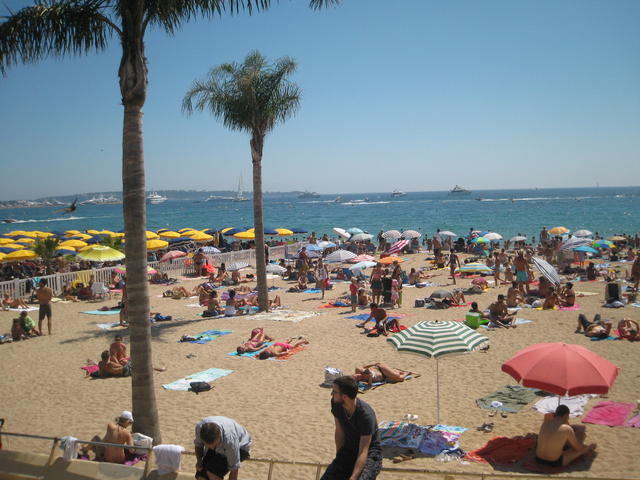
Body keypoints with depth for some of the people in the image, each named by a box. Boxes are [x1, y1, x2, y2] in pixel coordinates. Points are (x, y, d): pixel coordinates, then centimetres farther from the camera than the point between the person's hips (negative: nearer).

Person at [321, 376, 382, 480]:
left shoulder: (366, 414, -28)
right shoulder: (336, 404, -11)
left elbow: (363, 452, -28)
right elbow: (339, 432, 2)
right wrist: (339, 458, -2)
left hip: (370, 453, -5)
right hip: (348, 450, 5)